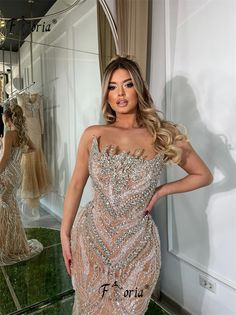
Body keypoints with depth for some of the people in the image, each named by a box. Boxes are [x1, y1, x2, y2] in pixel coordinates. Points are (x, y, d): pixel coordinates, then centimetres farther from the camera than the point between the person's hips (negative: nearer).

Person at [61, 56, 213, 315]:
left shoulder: (164, 136, -7)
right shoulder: (92, 135, -4)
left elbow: (203, 175, 4)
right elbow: (76, 185, 3)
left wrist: (161, 191, -6)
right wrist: (65, 234, 4)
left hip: (137, 244, -1)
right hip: (91, 238, 2)